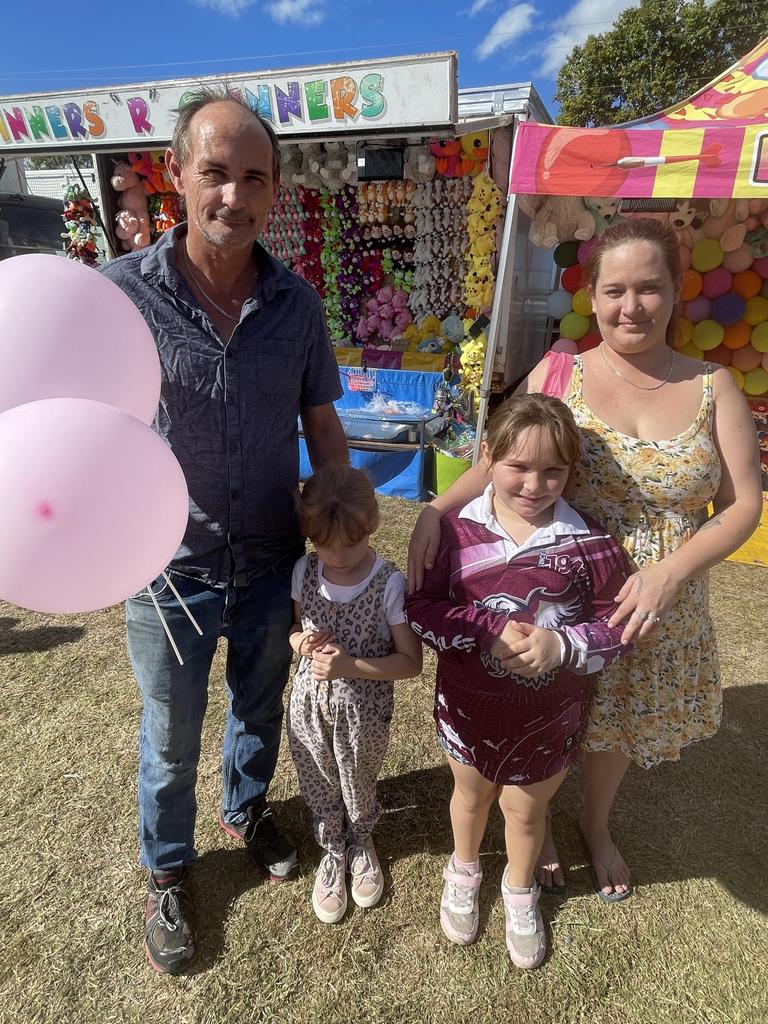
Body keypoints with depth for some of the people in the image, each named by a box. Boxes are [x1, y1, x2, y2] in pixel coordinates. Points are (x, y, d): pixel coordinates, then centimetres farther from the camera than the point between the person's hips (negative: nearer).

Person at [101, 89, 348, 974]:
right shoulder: (121, 292, -13)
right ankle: (165, 872, 48)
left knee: (261, 705, 25)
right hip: (169, 571, -2)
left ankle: (246, 809, 56)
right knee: (170, 741, 19)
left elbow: (322, 426, 3)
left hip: (274, 565, 3)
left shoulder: (297, 303, -4)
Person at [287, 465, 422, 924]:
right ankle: (333, 851, 52)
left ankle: (361, 843, 55)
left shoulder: (390, 585, -23)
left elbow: (412, 662, -16)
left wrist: (349, 666, -28)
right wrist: (302, 641, -18)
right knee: (320, 791, 22)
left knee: (359, 791, 21)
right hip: (310, 705, 3)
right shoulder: (305, 571, -11)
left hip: (364, 711, -3)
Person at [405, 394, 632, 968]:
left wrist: (560, 645, -27)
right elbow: (419, 608, -15)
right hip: (469, 706, 1)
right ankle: (464, 871, 59)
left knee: (526, 808, 23)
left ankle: (520, 891, 55)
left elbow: (616, 630, -9)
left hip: (549, 716, 0)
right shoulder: (457, 530, -16)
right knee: (471, 793, 27)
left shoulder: (591, 544, -15)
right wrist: (489, 632, -27)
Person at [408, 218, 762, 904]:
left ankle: (596, 824, 57)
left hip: (661, 609, 2)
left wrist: (671, 571, -20)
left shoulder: (712, 387, -4)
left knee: (619, 722, 23)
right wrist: (435, 512, -23)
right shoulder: (557, 375, -7)